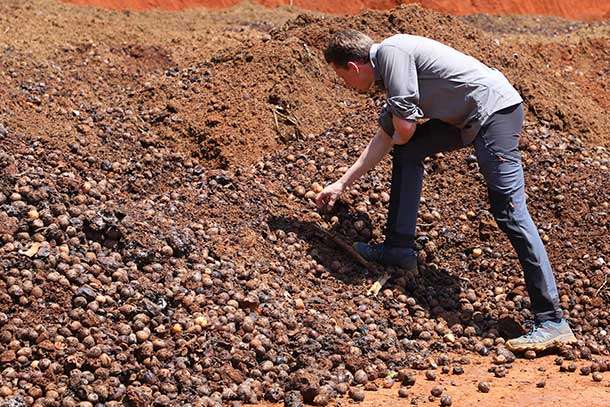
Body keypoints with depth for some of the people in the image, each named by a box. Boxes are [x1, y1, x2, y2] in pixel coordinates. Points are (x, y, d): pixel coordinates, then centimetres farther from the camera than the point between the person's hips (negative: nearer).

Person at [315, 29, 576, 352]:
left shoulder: (391, 51, -11)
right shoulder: (387, 71, 19)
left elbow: (405, 127, -17)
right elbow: (384, 139, 28)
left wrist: (399, 139, 8)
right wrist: (342, 184, 34)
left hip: (495, 108, -10)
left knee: (509, 211, -14)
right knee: (407, 151, 17)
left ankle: (551, 321, -15)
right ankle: (399, 249, 20)